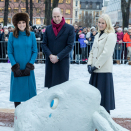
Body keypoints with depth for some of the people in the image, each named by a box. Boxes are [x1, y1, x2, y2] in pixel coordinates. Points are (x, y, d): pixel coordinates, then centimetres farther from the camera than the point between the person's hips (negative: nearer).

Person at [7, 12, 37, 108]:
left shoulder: (31, 35, 2)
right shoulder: (12, 35, 1)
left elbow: (35, 52, 3)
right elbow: (10, 52, 1)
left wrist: (29, 65, -8)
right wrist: (15, 66, -9)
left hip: (28, 69, 0)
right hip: (17, 69, 0)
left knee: (29, 91, 3)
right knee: (17, 92, 4)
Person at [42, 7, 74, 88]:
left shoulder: (70, 28, -1)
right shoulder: (48, 28, 10)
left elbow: (70, 46, -6)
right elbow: (44, 44, 9)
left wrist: (58, 57, -12)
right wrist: (50, 55, -9)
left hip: (63, 61, -3)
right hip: (50, 62, 3)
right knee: (50, 85, 5)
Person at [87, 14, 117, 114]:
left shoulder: (111, 36, -8)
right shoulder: (98, 36, 18)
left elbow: (106, 53, -15)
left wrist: (96, 66, -14)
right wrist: (90, 64, 3)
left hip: (104, 69, -8)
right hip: (95, 70, 8)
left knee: (104, 93, -4)